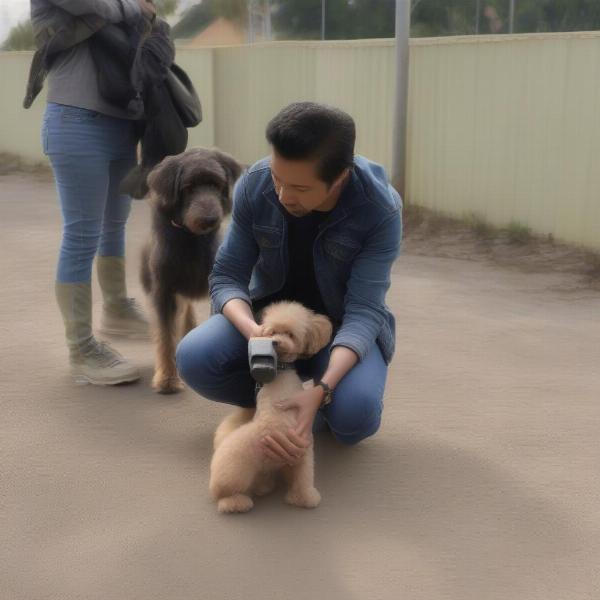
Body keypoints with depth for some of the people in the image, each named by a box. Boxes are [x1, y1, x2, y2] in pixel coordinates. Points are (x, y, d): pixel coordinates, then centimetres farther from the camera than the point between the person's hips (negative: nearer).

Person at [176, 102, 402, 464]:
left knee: (355, 415, -31)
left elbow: (363, 310, -28)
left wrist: (320, 391, -44)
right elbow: (227, 277, -13)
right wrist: (252, 331, -36)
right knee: (194, 358, -26)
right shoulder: (254, 185, -19)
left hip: (343, 327, -2)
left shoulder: (382, 210, -26)